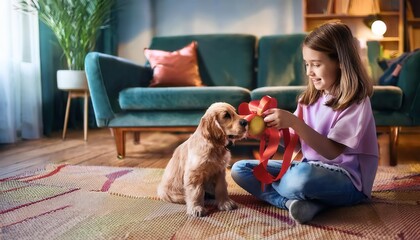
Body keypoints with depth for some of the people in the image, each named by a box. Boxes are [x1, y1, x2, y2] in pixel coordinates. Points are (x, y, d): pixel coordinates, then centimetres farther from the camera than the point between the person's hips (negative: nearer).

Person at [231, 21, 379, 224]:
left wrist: (293, 122, -30)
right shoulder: (311, 97, 7)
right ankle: (303, 202, -19)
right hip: (310, 169, 8)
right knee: (240, 169, -3)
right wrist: (276, 129, -14)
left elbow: (331, 152, -23)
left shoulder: (356, 102, -13)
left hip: (347, 181, -8)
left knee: (302, 176, -42)